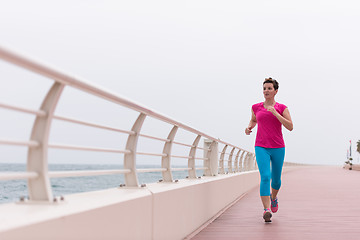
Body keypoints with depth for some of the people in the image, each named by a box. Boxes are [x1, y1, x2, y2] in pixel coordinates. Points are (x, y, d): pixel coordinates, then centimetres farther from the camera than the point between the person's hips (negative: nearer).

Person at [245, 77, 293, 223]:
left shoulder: (282, 108, 1)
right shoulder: (256, 107, 7)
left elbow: (290, 127, -8)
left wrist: (276, 113, -17)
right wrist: (249, 127, 4)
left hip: (278, 148, 0)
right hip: (261, 147, 0)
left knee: (276, 179, 13)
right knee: (265, 177, -18)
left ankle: (273, 197, 46)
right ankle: (266, 210, -19)